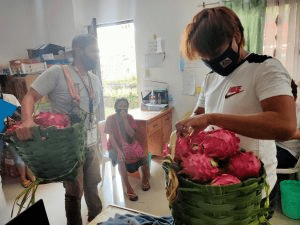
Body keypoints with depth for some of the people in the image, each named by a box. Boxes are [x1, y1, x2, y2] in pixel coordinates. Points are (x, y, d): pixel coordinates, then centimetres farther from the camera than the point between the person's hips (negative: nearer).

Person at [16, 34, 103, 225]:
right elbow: (30, 97, -16)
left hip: (92, 144, 6)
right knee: (74, 192, 10)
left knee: (92, 185, 22)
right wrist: (27, 120, -34)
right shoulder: (57, 72, -13)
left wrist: (96, 134, 13)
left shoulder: (95, 80, 7)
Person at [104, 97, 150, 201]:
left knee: (143, 156, -21)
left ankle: (145, 178, 6)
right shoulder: (111, 119, -8)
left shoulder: (129, 117, 0)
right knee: (121, 159, -33)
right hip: (115, 146, -3)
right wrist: (118, 150, -29)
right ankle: (129, 188, -23)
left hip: (130, 143, 3)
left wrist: (125, 119, -20)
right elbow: (111, 137, -15)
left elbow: (132, 134, -13)